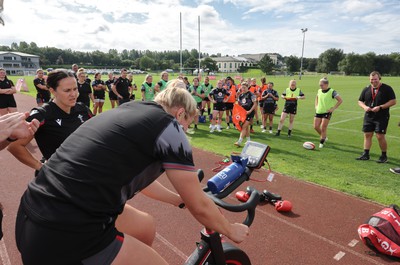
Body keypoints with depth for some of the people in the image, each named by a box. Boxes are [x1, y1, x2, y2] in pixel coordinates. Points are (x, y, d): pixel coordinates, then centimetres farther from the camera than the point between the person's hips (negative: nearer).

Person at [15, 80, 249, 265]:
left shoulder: (131, 112, 15)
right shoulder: (168, 126, -8)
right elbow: (200, 206, -2)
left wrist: (180, 198, 36)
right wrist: (231, 230, 17)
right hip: (67, 236, -9)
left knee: (146, 226, 22)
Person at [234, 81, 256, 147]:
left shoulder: (251, 95, -9)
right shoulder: (240, 95, 9)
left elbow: (255, 104, -11)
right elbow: (239, 104, 18)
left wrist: (250, 111, -19)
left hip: (249, 113, -7)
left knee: (244, 127, -12)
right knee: (246, 127, 15)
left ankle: (239, 142, -13)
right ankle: (248, 140, 28)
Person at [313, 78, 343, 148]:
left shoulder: (332, 92, -11)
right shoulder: (319, 91, 6)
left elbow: (340, 100, -11)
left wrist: (333, 108, -14)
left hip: (327, 112, -6)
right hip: (318, 111, 6)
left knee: (323, 127, -5)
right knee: (316, 126, 2)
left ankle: (322, 142, 11)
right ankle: (324, 137, 27)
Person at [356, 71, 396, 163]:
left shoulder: (387, 88, -4)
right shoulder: (366, 89, 9)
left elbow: (393, 101, -7)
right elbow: (360, 101, 14)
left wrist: (380, 107, -18)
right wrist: (364, 107, -7)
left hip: (382, 117, -5)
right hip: (368, 117, 5)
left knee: (380, 136, -6)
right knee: (367, 135, 6)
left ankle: (384, 156, 11)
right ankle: (366, 154, 15)